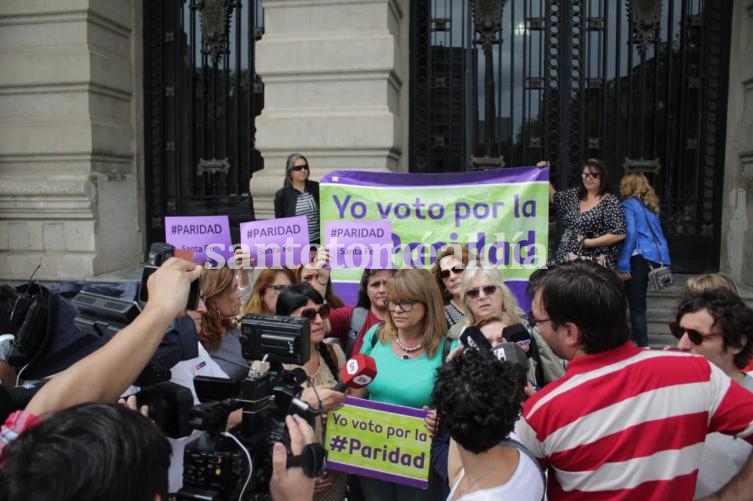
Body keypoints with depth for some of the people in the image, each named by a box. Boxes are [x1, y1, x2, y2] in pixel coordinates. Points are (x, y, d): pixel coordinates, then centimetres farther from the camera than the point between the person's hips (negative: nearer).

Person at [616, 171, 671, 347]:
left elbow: (630, 234, -14)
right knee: (639, 301, 22)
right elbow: (654, 232, 21)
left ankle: (643, 346, -6)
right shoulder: (651, 205, 20)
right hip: (657, 256, 8)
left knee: (636, 305, -4)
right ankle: (636, 334, 34)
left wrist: (623, 265, -14)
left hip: (640, 257, -8)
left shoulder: (629, 204, -3)